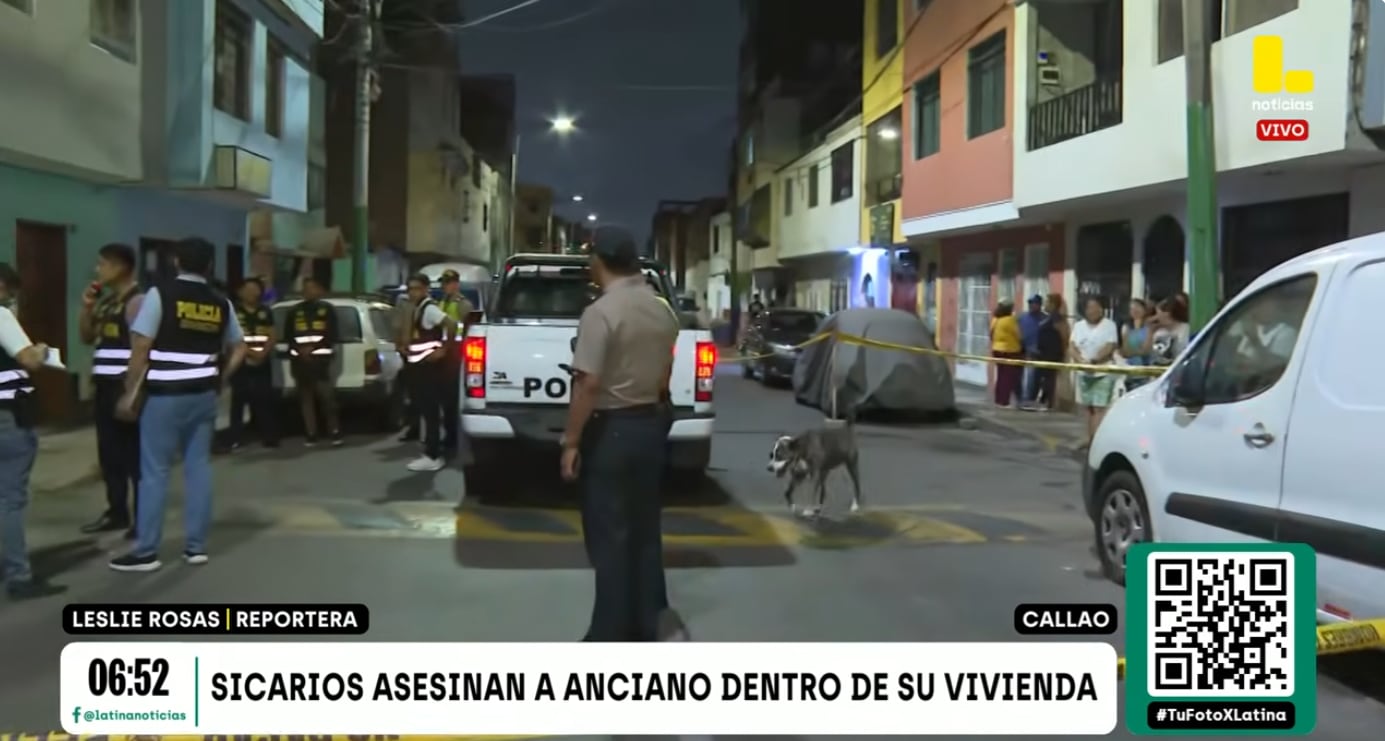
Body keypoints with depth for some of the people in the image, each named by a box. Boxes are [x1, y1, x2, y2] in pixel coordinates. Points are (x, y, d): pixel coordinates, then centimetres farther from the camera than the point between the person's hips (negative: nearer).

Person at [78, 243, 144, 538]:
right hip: (104, 386, 9)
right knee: (109, 453, 13)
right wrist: (86, 307, 7)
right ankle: (117, 512, 23)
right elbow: (86, 337, 22)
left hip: (126, 387, -9)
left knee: (133, 454, -4)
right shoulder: (105, 301, 15)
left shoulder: (137, 300, -12)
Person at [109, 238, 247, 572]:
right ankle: (196, 546, 12)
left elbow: (140, 348, -10)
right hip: (204, 394, 4)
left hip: (165, 395, -4)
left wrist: (130, 392, -4)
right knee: (199, 467, 9)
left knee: (154, 471, 0)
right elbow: (239, 349, 15)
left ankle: (146, 551, 3)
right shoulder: (221, 303, 7)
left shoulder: (160, 294, -8)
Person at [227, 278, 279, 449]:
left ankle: (269, 436, 5)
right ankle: (236, 438, 1)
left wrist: (264, 352, -9)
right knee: (239, 400, -2)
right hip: (241, 363, -3)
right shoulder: (235, 312, 0)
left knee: (265, 399, 2)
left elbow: (271, 337, 9)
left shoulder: (265, 312, 13)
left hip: (262, 363, 3)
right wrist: (250, 352, -19)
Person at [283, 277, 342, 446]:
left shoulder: (327, 309, 8)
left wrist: (313, 347, -10)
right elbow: (288, 335, 11)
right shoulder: (294, 311, 15)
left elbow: (333, 335, 1)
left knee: (327, 396, -10)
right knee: (306, 398, 3)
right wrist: (301, 349, -7)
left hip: (321, 358, -3)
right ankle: (310, 434, 6)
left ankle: (335, 431, -1)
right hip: (299, 360, 3)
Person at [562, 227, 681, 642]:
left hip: (610, 429, -7)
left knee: (609, 536, 1)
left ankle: (610, 636, 7)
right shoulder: (663, 311, 6)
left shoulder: (600, 312, -18)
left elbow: (588, 384, -21)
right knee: (645, 529, 14)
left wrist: (571, 442, -15)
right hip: (651, 424, 7)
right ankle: (644, 627, 23)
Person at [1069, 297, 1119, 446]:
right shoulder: (1079, 326, 9)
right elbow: (1073, 346, 1)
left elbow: (1109, 348, -13)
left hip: (1103, 373, -5)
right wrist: (1081, 361, -17)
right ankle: (1090, 439, 16)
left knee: (1099, 408, -11)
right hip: (1084, 373, 5)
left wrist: (1093, 361, -20)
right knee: (1089, 408, 9)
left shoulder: (1109, 325, -5)